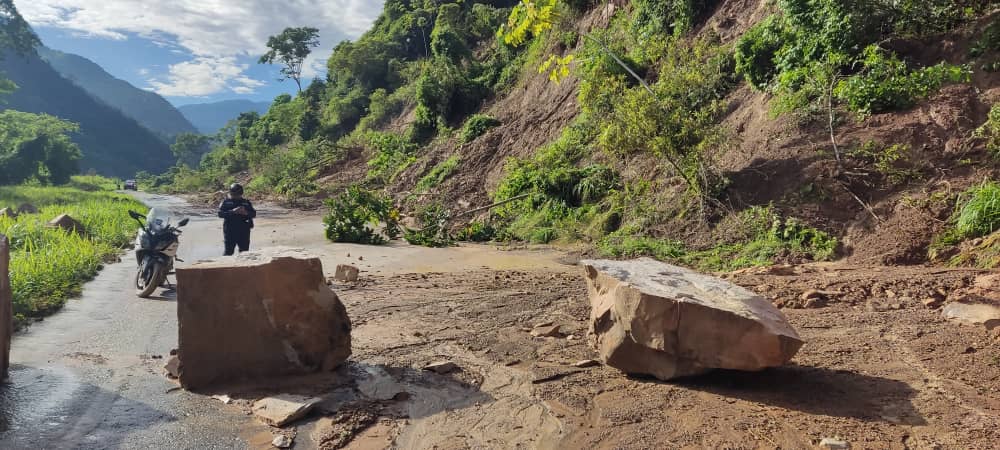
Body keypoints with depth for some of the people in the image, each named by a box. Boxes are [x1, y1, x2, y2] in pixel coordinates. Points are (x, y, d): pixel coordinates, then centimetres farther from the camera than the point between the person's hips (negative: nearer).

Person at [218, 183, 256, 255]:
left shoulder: (246, 202, 10)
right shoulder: (226, 202, 3)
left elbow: (254, 214, 6)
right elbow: (220, 214, -8)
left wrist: (246, 213, -15)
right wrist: (232, 211, -21)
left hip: (244, 231, 3)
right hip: (230, 231, -3)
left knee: (244, 251, 8)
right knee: (228, 251, -3)